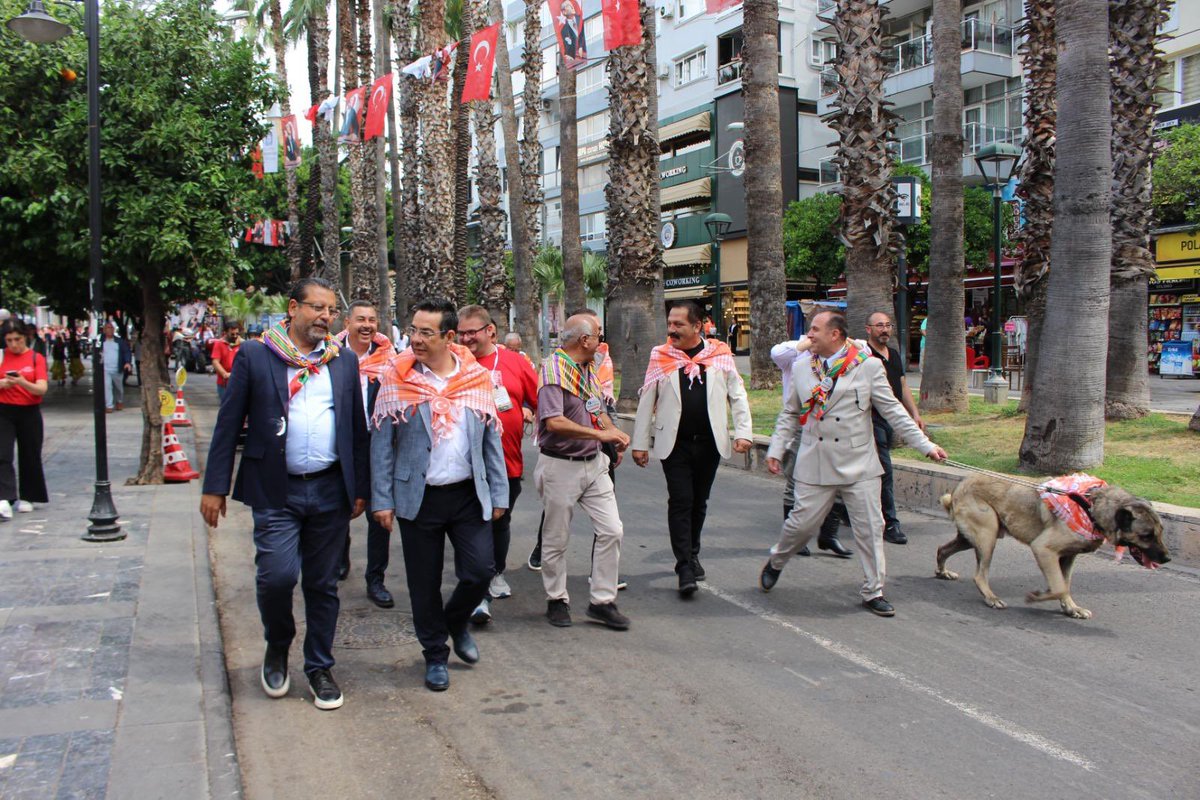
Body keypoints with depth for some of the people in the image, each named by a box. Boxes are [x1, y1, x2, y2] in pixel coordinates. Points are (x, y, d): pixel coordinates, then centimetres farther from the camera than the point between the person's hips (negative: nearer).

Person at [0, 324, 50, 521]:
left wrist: (22, 382, -26)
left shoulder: (37, 358, 0)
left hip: (29, 412, 0)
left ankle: (26, 497, 21)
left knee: (30, 457, 7)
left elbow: (42, 389, -9)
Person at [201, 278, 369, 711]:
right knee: (277, 574, -12)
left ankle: (319, 668, 25)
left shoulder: (345, 361, 9)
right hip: (275, 491, -2)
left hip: (330, 491, 3)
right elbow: (229, 423, 0)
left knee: (322, 584, 9)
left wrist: (360, 489, 9)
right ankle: (277, 647, 19)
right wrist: (215, 487, -4)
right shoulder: (254, 355, 0)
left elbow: (357, 428, 12)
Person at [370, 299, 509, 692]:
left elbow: (492, 440, 6)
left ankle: (456, 622, 31)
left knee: (479, 572, -1)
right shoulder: (396, 377, -4)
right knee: (425, 583, 8)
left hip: (469, 496, 2)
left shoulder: (478, 377, 1)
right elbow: (381, 443, -3)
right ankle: (435, 655, 28)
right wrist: (382, 500, -8)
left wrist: (499, 494, 3)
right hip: (418, 497, -1)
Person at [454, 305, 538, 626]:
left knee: (502, 521, 19)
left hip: (509, 459, 3)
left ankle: (497, 573, 41)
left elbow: (539, 401, 8)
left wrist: (529, 413, -8)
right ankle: (481, 596, -5)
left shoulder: (515, 361, 3)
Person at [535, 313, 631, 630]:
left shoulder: (589, 367, 11)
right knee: (556, 539, 7)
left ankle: (602, 601, 13)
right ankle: (557, 601, 24)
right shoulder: (553, 369, -17)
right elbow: (554, 422, -29)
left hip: (594, 463, 8)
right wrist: (599, 434, -27)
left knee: (611, 530, 3)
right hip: (561, 466, -7)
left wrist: (615, 432, 0)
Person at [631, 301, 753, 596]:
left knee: (699, 502, 14)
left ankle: (692, 554, 32)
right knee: (680, 503, -5)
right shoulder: (660, 356, 1)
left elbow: (737, 396, 5)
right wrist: (640, 443, 1)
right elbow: (646, 402, 3)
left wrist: (743, 432, -5)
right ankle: (685, 567, -2)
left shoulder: (720, 354, 2)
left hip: (710, 442, 2)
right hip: (674, 443, -1)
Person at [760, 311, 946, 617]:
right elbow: (790, 414, 13)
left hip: (859, 464, 0)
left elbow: (893, 411, 0)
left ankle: (874, 592, 16)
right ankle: (775, 563, 31)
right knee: (801, 522, 3)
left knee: (870, 528, 2)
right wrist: (776, 449, 5)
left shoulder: (868, 366, -2)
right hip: (815, 463, 1)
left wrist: (926, 445, -3)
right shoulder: (801, 367, 6)